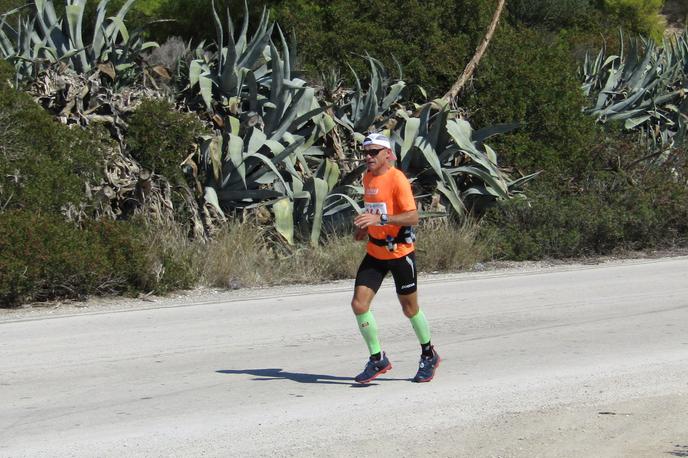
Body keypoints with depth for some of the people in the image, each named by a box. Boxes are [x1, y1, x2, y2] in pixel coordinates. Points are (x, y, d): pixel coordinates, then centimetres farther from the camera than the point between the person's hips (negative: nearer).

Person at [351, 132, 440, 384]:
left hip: (400, 252, -7)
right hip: (375, 252, 7)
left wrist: (380, 219, -33)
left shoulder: (397, 179, -16)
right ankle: (377, 359, 4)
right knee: (359, 304, -7)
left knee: (410, 309, 7)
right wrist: (365, 227, 10)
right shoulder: (368, 177, 9)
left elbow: (413, 216, -24)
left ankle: (429, 356, 29)